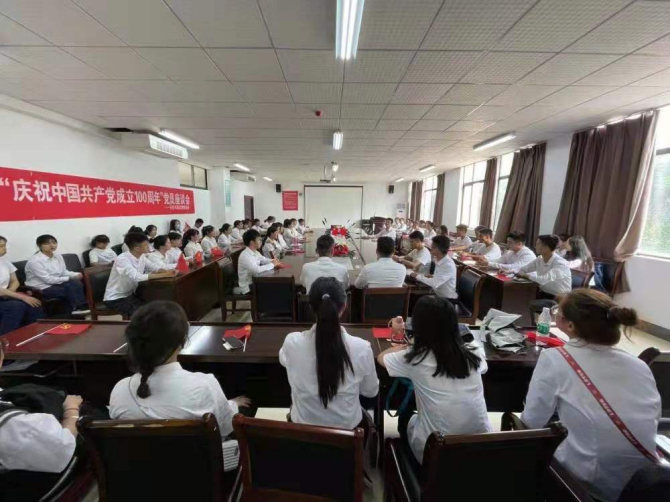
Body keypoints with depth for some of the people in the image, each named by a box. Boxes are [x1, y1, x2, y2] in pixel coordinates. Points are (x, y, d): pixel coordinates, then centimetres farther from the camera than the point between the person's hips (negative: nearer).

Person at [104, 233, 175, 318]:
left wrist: (167, 272, -24)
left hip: (130, 294, 7)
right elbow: (137, 277, -36)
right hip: (115, 299, -7)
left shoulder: (142, 257, -2)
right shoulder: (122, 260, -25)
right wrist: (164, 275, -37)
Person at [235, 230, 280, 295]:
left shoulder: (255, 252, 4)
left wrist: (273, 261, -5)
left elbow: (263, 260, 17)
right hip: (248, 287, -8)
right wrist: (272, 264, -23)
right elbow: (257, 270, -34)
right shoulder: (245, 255, -24)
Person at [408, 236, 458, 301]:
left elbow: (435, 283, -31)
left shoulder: (449, 265, -23)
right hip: (438, 294, 7)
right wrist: (431, 276, -5)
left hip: (447, 300, -7)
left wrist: (418, 276, -20)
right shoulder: (438, 259, 0)